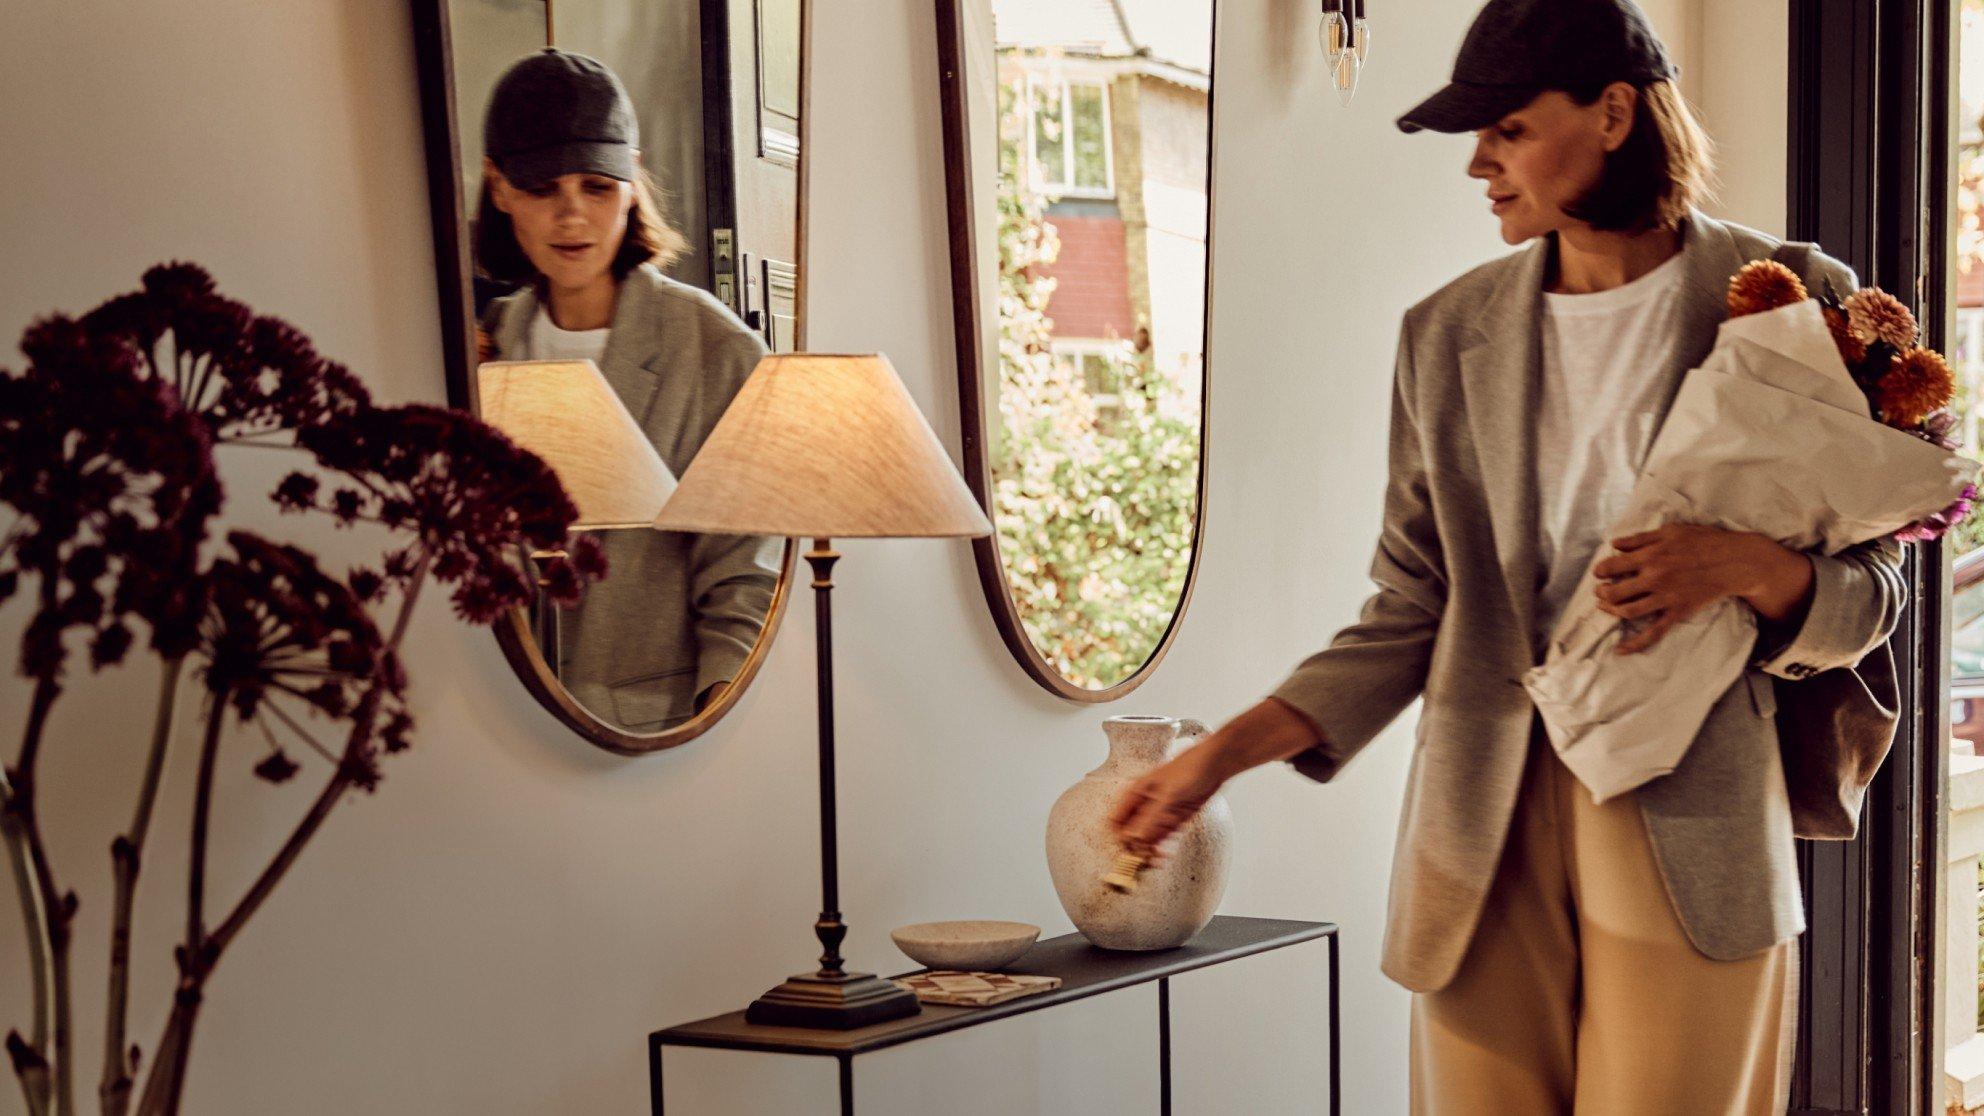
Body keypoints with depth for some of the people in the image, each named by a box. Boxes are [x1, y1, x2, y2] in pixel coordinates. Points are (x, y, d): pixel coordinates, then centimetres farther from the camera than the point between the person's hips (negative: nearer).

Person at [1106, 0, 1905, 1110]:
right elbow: (1412, 613, 9)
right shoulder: (1449, 335, 9)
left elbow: (1875, 590, 5)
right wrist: (1226, 752, -1)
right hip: (1489, 825, 3)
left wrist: (1749, 564, -17)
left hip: (1691, 827, -2)